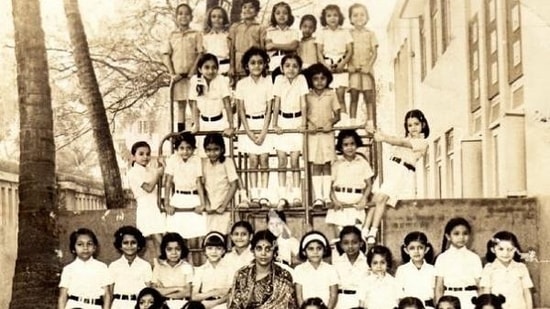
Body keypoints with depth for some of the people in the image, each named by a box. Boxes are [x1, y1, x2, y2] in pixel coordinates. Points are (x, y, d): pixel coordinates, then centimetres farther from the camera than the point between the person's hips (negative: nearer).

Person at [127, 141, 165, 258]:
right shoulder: (133, 172, -7)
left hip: (158, 207, 7)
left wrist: (162, 167, 2)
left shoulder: (151, 169, 14)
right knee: (159, 241, -15)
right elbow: (148, 188, -16)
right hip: (146, 208, -7)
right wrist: (157, 174, -7)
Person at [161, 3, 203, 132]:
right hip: (177, 76, 2)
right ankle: (180, 134, 7)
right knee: (181, 105, 6)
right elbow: (166, 56, 6)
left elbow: (200, 55, -3)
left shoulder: (196, 35, 4)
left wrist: (191, 73, -13)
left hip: (192, 75, -2)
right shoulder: (172, 36, 10)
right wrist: (172, 74, -6)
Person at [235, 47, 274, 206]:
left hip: (264, 123, 0)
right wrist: (249, 132, -7)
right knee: (253, 159, -3)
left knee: (263, 158, -4)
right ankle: (254, 193, 2)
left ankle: (264, 194, -2)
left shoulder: (268, 82, -2)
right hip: (248, 124, 0)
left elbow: (269, 109, -2)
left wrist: (263, 132, -9)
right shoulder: (242, 84, -2)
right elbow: (241, 110, -1)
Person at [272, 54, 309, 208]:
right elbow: (276, 103, -3)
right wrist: (274, 124, -10)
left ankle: (296, 195, 3)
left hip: (296, 121, -1)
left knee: (295, 159, -3)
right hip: (282, 121, 1)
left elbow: (303, 103, -6)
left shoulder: (301, 79, -3)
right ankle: (282, 196, 1)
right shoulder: (279, 80, -2)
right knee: (282, 159, -1)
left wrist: (303, 123, -14)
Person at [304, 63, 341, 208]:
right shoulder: (307, 96, 3)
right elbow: (303, 114, 4)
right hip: (313, 134, 0)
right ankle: (318, 197, 2)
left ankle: (327, 196, 5)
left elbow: (337, 115, 4)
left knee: (326, 164, 2)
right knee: (315, 165, 0)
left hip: (327, 133, 0)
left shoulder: (331, 94, 3)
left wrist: (331, 123, -13)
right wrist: (308, 124, -14)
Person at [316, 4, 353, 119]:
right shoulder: (322, 33, 7)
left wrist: (343, 63, -10)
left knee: (340, 94, -6)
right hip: (327, 66, 0)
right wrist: (325, 65, -10)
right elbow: (319, 52, 4)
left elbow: (350, 50, 4)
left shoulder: (345, 32, 7)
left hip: (340, 66, 0)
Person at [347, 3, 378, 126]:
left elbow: (374, 52, 2)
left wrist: (368, 66, -11)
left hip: (366, 69, 0)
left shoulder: (370, 34, 8)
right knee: (353, 96, -3)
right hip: (353, 69, 0)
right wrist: (349, 65, -12)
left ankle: (370, 122, 1)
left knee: (369, 96, -1)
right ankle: (352, 122, -2)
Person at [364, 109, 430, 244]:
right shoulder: (405, 138, 27)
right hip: (390, 167, 6)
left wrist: (383, 138, -26)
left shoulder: (422, 143, 3)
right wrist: (375, 132, -4)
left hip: (403, 172, -6)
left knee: (381, 198, -23)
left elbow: (401, 143, -12)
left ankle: (373, 233, -25)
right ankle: (365, 230, -9)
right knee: (375, 198, -8)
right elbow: (394, 139, 13)